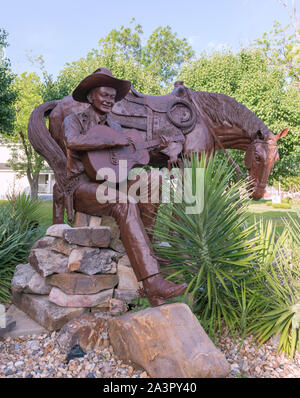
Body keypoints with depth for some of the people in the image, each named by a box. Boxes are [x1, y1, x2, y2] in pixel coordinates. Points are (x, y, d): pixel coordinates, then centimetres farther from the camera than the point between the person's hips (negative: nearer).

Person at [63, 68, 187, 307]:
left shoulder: (114, 127, 20)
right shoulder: (74, 121, 3)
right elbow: (73, 142, -22)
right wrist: (113, 141, -24)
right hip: (82, 188, -5)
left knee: (150, 178, -23)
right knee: (124, 203, -36)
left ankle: (143, 248, -17)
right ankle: (152, 282, -41)